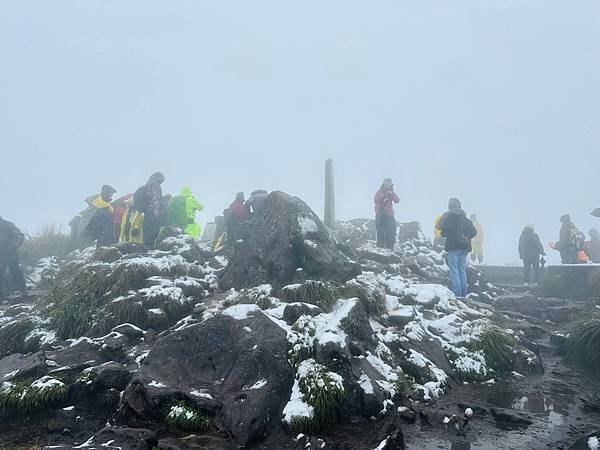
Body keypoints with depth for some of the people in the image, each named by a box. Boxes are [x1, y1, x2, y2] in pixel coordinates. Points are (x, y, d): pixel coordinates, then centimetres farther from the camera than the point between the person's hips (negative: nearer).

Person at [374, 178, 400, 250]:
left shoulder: (391, 193, 13)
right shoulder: (378, 193, 7)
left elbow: (397, 200, -4)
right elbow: (376, 200, -12)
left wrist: (392, 192, -16)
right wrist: (384, 195, -23)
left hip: (389, 215, 2)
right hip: (380, 215, -2)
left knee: (391, 233, -4)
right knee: (381, 233, -3)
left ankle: (390, 249, -1)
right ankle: (380, 248, 0)